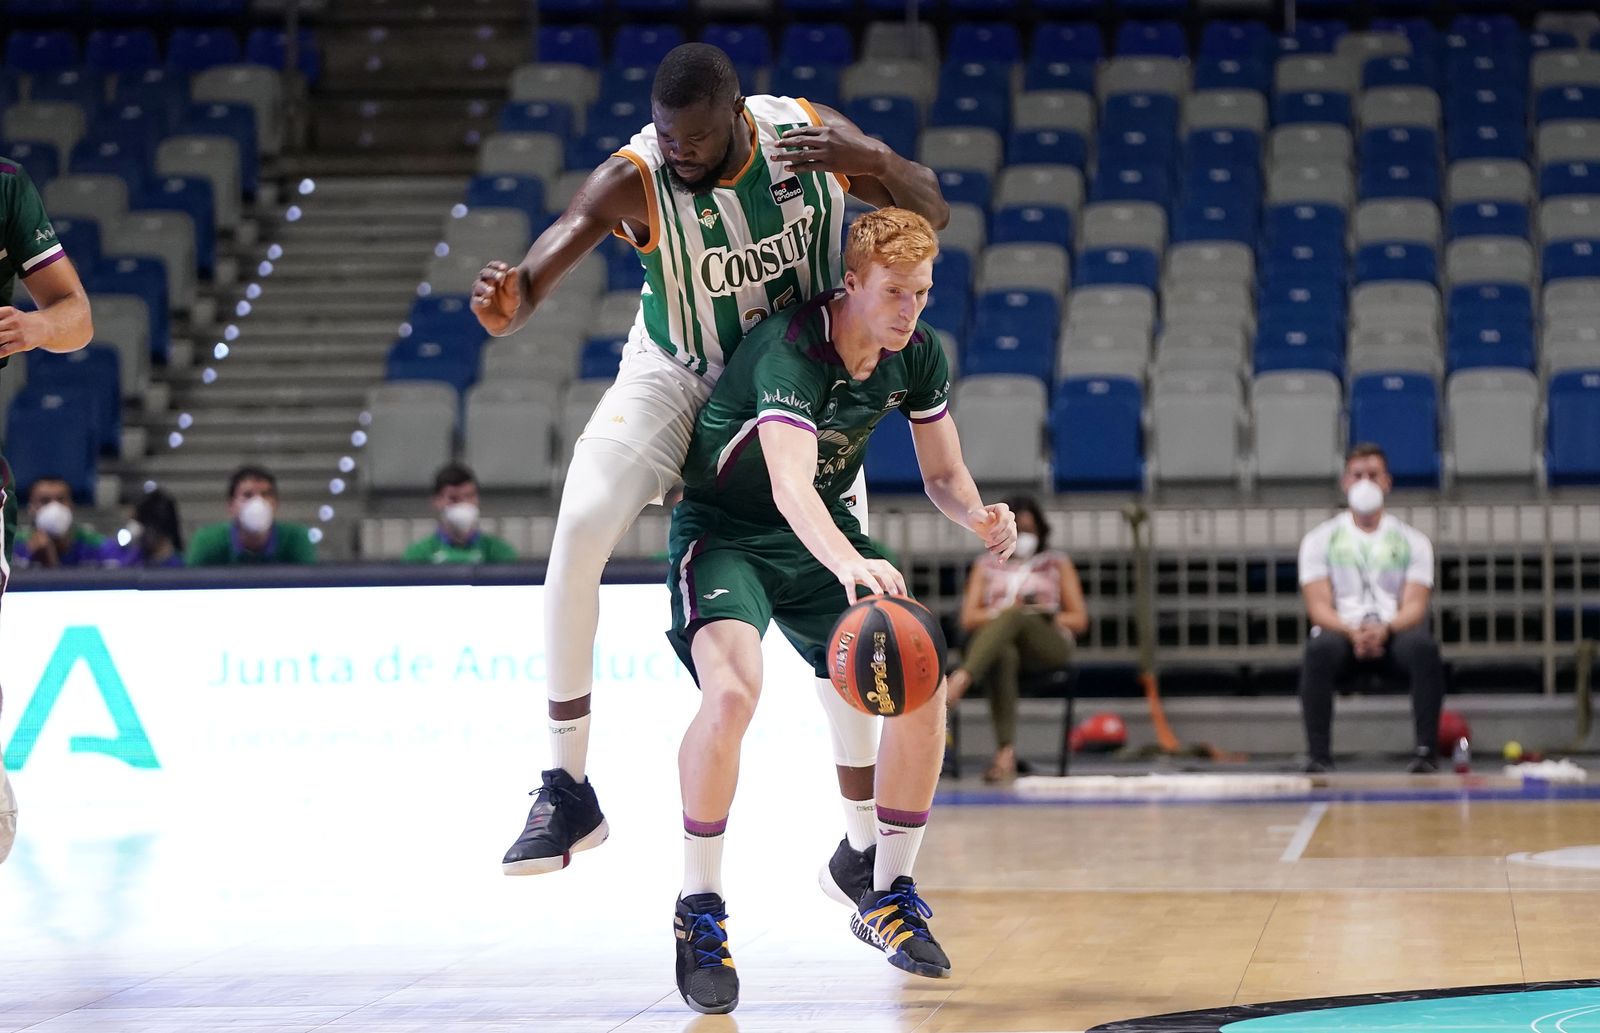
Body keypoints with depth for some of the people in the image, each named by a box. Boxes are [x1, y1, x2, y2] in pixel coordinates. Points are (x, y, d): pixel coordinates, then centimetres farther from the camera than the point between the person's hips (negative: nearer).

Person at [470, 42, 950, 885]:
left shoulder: (808, 133, -20)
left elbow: (931, 214, -10)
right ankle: (567, 791, -17)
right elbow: (534, 280, -35)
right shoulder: (634, 181, -27)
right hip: (677, 379, -2)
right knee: (579, 529, -27)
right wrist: (504, 305, -60)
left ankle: (861, 850, 12)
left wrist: (877, 164, -32)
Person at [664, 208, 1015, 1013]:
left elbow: (943, 472, 4)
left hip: (819, 534, 7)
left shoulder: (919, 357, -9)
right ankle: (699, 910, -17)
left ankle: (889, 895, 10)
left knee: (922, 685, -7)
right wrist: (849, 564, -65)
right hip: (723, 531, -6)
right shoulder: (790, 349, -30)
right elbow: (789, 485, -46)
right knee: (734, 685, -32)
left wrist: (977, 515, -20)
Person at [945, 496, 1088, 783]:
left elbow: (1080, 620, 16)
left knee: (1016, 616, -36)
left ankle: (962, 679, -60)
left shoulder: (1058, 565, 23)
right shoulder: (986, 565, 25)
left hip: (1047, 647, 0)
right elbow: (969, 618, 13)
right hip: (995, 645, 0)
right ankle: (1005, 752, -55)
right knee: (1004, 654, -41)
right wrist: (1002, 612, -6)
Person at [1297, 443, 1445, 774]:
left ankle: (1426, 752, -29)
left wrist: (1385, 629, -23)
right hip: (1343, 631, 0)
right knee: (1319, 647, -36)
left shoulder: (1412, 541, 11)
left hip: (1394, 634, 1)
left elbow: (1414, 606, 0)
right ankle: (1319, 756, -33)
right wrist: (1352, 632, -22)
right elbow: (1319, 606, -1)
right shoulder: (1320, 539, 9)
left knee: (1423, 645, -34)